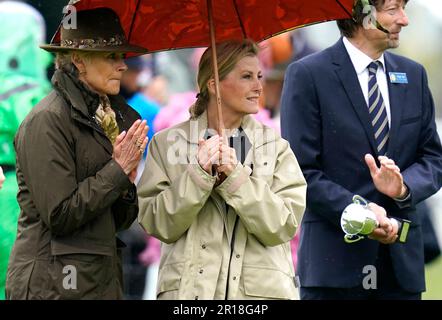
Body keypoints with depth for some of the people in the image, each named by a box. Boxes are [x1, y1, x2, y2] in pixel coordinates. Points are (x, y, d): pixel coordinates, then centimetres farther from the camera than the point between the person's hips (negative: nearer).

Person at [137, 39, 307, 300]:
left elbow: (284, 226, -5)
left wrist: (235, 177, -15)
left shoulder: (277, 148, 5)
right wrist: (198, 175, -15)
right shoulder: (167, 144, 4)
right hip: (190, 288, -1)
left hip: (261, 288, 1)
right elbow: (156, 225, -3)